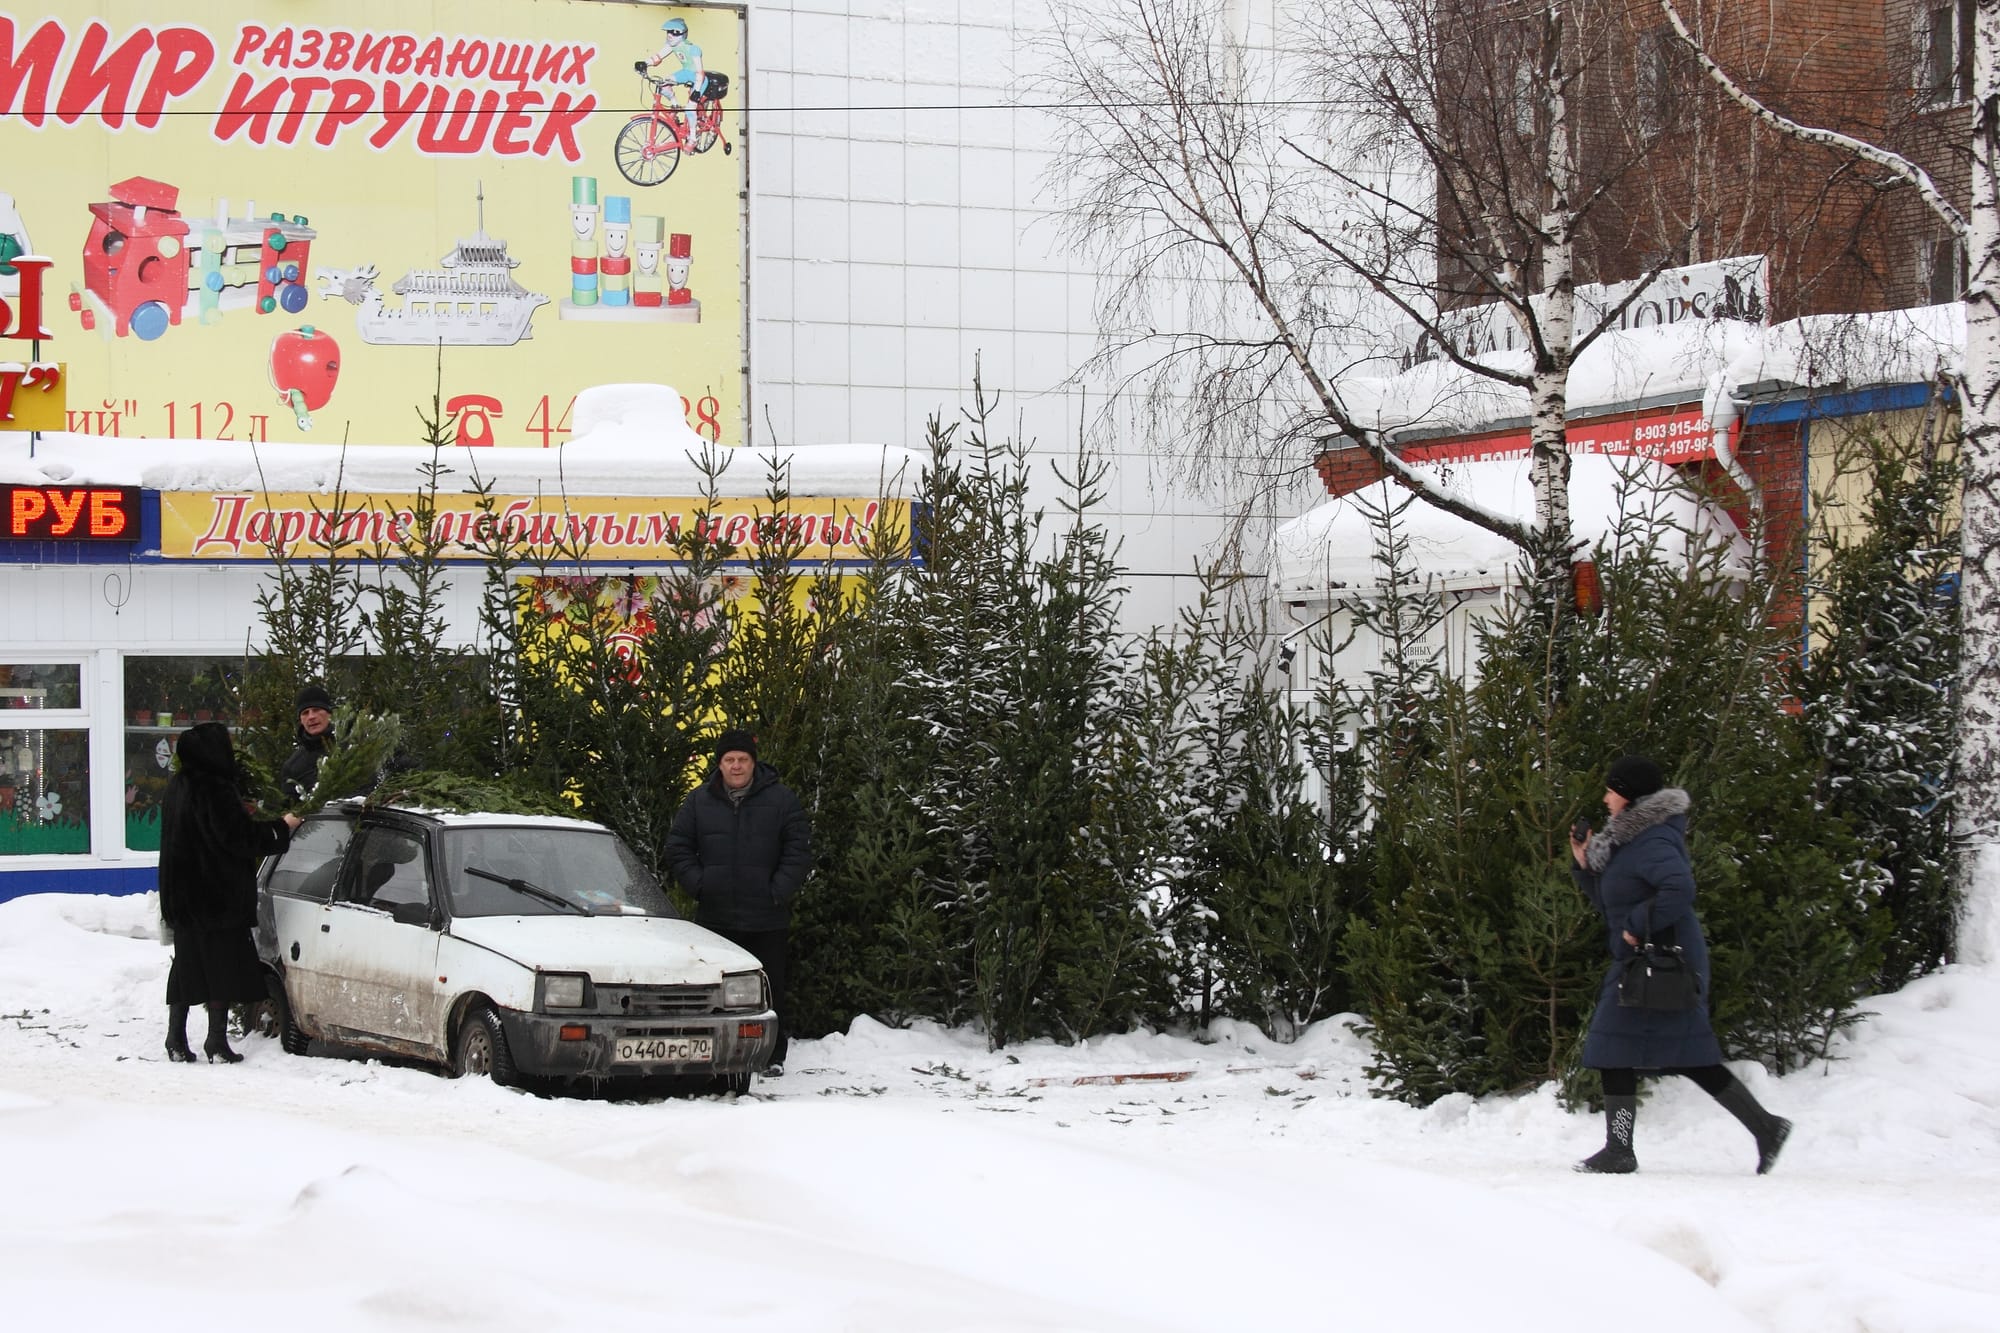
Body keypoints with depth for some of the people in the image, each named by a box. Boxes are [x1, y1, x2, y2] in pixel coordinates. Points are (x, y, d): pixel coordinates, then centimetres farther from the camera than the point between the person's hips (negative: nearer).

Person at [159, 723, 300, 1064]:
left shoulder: (178, 786, 8)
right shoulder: (215, 789, -19)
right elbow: (238, 837, -18)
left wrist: (241, 814, 21)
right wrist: (282, 828, -7)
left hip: (181, 895, 8)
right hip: (219, 892, -8)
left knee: (187, 964, 14)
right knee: (223, 965, 0)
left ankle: (176, 1041, 12)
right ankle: (217, 1042, -1)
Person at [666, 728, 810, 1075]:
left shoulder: (781, 800, 1)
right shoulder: (698, 802, 6)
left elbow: (798, 850, 0)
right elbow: (678, 848, 9)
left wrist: (779, 891, -10)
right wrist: (698, 885, -4)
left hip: (768, 919, -2)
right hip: (715, 917, 2)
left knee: (770, 990, 4)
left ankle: (773, 1057, 12)